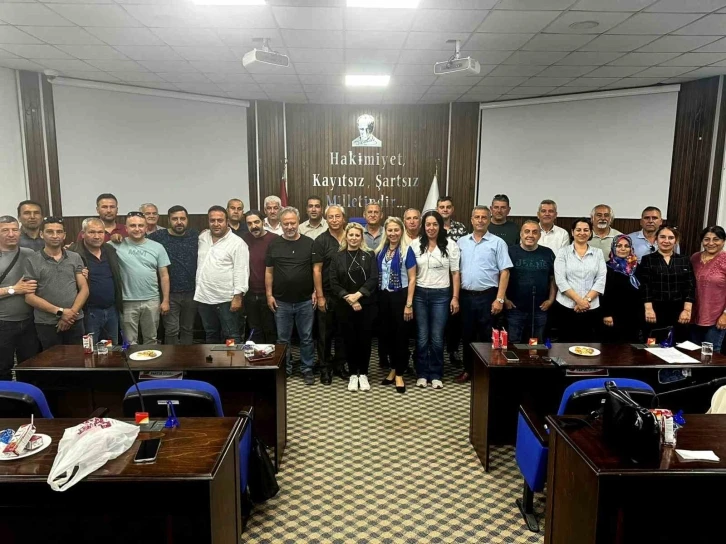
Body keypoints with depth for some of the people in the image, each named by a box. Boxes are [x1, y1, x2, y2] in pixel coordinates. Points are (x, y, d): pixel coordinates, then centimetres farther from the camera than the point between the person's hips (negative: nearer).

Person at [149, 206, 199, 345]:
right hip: (169, 293, -3)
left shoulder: (195, 235, 5)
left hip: (191, 293, 3)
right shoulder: (158, 236, -4)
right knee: (171, 331, 0)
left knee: (188, 330, 15)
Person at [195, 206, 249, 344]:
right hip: (204, 298, 7)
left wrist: (238, 296, -19)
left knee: (231, 337, 0)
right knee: (210, 335, 19)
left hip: (227, 299, -6)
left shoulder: (237, 243, -11)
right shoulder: (202, 238, 9)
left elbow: (241, 272, -15)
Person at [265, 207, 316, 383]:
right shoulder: (274, 244, 2)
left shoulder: (309, 243, 0)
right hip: (281, 301, 1)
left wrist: (316, 291, -4)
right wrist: (269, 294, 0)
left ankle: (307, 369, 22)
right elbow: (269, 271, 4)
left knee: (306, 338, 9)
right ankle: (285, 368, 26)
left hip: (305, 301, -1)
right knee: (283, 339, 11)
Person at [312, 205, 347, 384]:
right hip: (327, 294, -3)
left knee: (343, 332, 12)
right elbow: (317, 270, -7)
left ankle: (339, 365, 26)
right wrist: (320, 296, -11)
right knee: (325, 333, 6)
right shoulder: (321, 241, -5)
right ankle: (325, 368, 18)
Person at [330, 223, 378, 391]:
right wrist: (349, 299, -13)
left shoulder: (369, 256, 3)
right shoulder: (338, 257, 4)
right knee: (350, 339, 6)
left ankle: (363, 374, 19)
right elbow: (333, 283, -3)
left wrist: (357, 295, -17)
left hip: (366, 305, 0)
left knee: (365, 339, 5)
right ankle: (353, 374, 20)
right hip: (345, 306, 0)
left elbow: (373, 279, -7)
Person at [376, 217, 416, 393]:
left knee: (401, 335, 3)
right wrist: (377, 298, 2)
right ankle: (393, 369, 27)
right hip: (383, 297, 5)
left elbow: (412, 279, -9)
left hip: (400, 296, -5)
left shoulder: (407, 250, -7)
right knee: (387, 334, 12)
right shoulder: (380, 251, 7)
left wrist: (409, 304, -14)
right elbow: (377, 276, 10)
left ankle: (399, 374, 14)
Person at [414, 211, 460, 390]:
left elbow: (455, 273, 1)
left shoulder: (450, 245, -1)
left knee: (437, 338, 3)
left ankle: (436, 375, 17)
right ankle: (422, 374, 19)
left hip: (441, 295, -1)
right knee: (422, 337, 6)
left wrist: (455, 297, -3)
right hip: (420, 294, 1)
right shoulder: (416, 245, 3)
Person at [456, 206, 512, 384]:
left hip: (487, 296, -3)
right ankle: (468, 369, 26)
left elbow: (504, 272, -6)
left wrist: (499, 299, -13)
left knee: (486, 336, 5)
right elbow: (456, 270, 10)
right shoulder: (461, 242, 8)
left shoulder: (497, 243, -3)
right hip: (466, 295, 3)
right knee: (467, 334, 13)